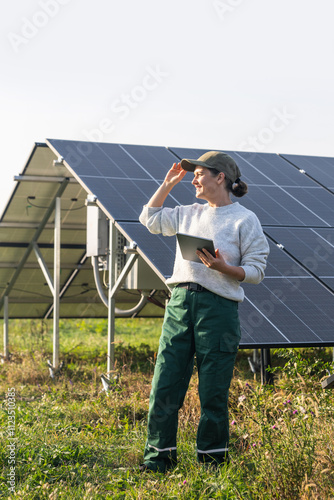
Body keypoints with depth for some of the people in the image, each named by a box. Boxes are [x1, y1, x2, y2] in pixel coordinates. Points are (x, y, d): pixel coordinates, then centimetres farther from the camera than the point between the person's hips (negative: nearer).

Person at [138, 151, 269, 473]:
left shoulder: (245, 219, -1)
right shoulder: (190, 214, 17)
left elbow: (256, 271, -3)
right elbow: (150, 218, 31)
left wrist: (223, 267, -20)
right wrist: (168, 183, 21)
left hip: (218, 306, -5)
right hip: (180, 301, 6)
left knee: (212, 393, 0)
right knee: (164, 385, 2)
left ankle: (211, 462, 13)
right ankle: (158, 459, 11)